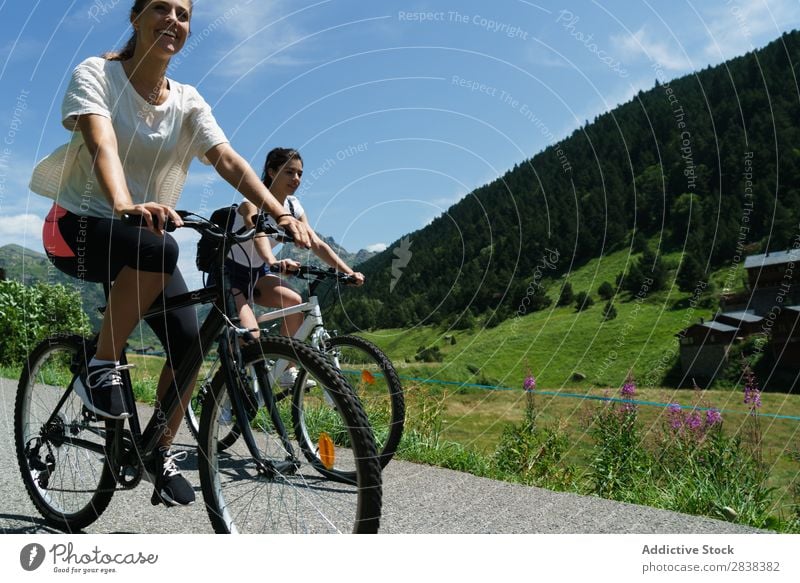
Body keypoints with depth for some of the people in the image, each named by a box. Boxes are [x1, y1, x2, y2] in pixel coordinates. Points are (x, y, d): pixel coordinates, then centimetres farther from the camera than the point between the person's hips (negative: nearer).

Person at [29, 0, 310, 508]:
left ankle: (162, 452, 9)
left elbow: (229, 161, -14)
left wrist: (281, 214, -31)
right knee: (158, 249, -38)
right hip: (79, 227, -4)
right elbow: (101, 143, -30)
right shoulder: (96, 74, -10)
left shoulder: (187, 101, 1)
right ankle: (101, 368, -17)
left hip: (146, 236, 5)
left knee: (188, 342, -12)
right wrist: (125, 206, -50)